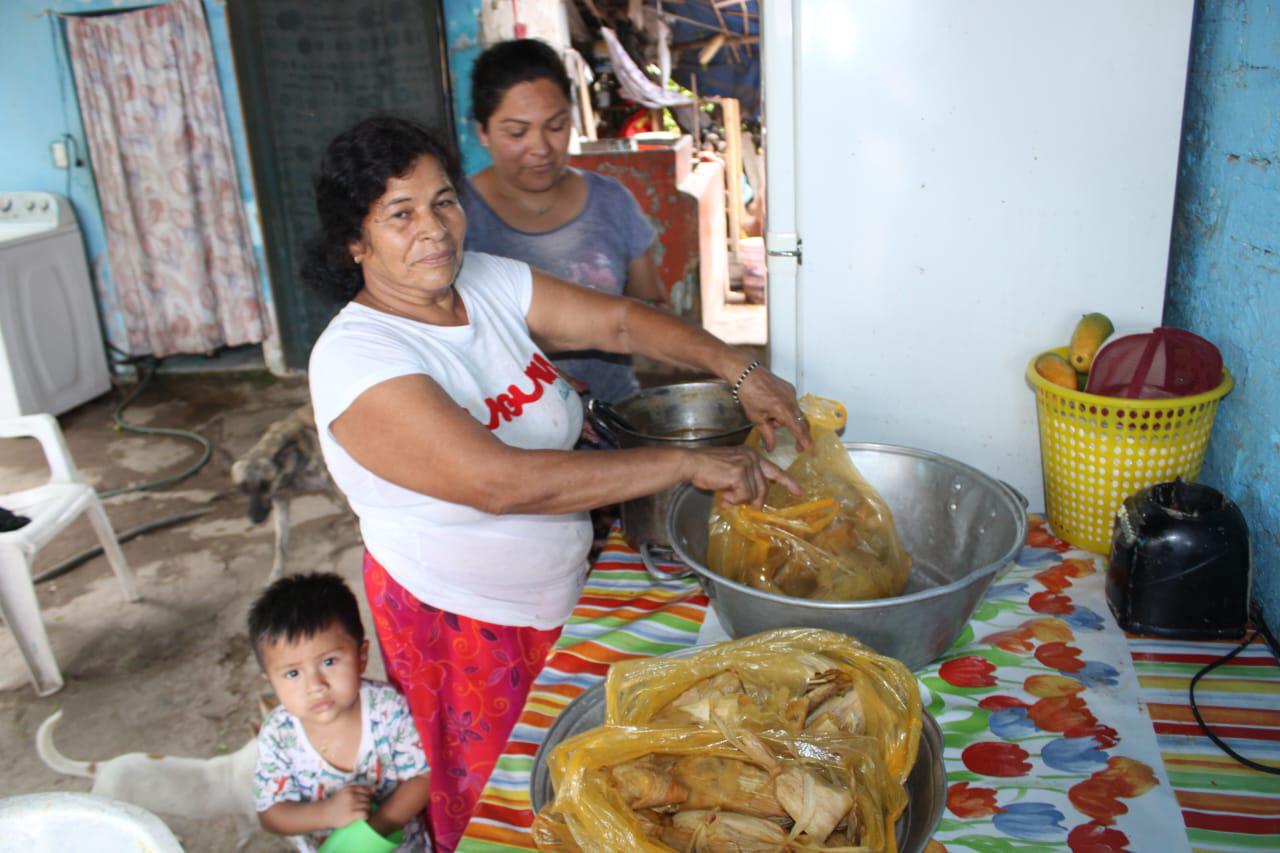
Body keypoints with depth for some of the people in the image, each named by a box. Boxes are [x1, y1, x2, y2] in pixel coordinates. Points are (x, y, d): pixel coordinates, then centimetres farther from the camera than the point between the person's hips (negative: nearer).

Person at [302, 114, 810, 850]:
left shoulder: (489, 282, -5)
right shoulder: (357, 359, -27)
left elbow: (617, 321, -1)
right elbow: (503, 481, -37)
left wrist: (742, 372, -15)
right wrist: (690, 463, -35)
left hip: (560, 588, 6)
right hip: (461, 622, -6)